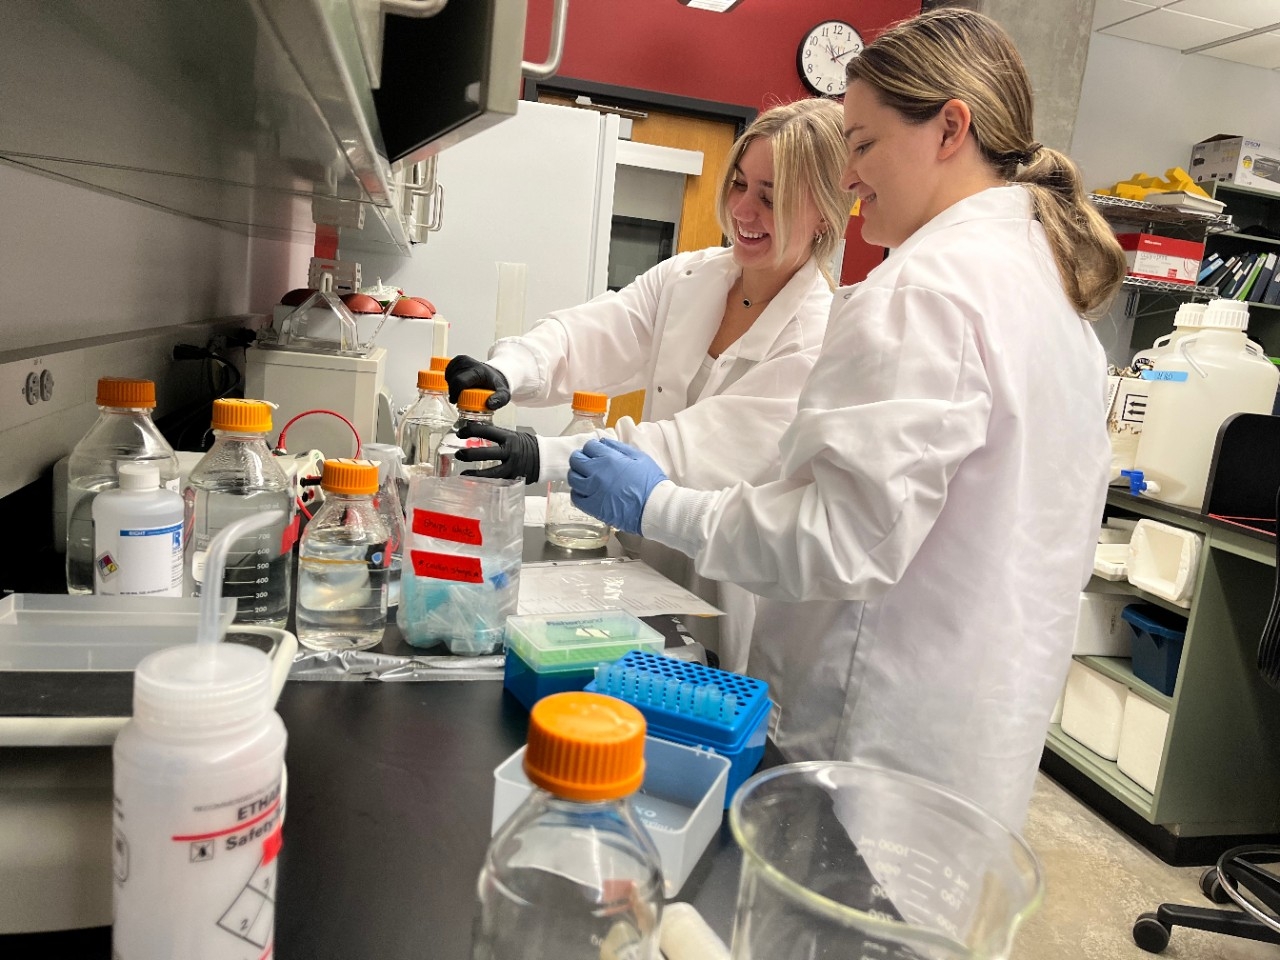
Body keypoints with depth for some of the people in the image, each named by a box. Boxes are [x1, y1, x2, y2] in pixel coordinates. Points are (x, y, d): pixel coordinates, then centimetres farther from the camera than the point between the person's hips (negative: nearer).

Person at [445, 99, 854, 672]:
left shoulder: (826, 340, -18)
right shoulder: (686, 278, 1)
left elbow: (705, 448, -27)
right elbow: (588, 335, -13)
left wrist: (544, 458, -37)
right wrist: (506, 371, -34)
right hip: (646, 574, 5)